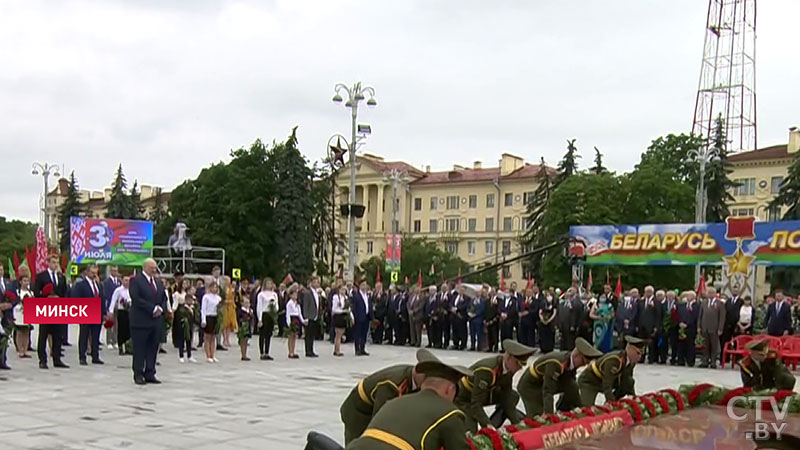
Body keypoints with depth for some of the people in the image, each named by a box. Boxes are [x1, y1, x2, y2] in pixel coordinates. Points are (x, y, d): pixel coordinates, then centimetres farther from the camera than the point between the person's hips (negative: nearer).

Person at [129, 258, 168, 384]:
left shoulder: (159, 282, 17)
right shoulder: (136, 281, -5)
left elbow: (164, 298, 18)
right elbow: (136, 299, -16)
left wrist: (161, 309, -3)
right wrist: (153, 309, -18)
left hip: (156, 321, 7)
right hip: (141, 321, -6)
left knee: (153, 349, 7)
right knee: (140, 350, 0)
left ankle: (150, 374, 12)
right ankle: (138, 375, 6)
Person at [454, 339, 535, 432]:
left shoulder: (509, 369, -12)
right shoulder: (486, 370, -36)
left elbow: (507, 399, -6)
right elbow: (476, 405, -37)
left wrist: (517, 422, -14)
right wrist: (488, 425, -44)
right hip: (463, 399, -8)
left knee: (513, 397, -3)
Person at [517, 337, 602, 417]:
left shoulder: (572, 362, -10)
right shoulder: (555, 363, -35)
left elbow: (568, 387, -3)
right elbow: (547, 391, -39)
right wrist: (548, 414, -45)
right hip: (529, 386, -8)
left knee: (573, 387, -10)